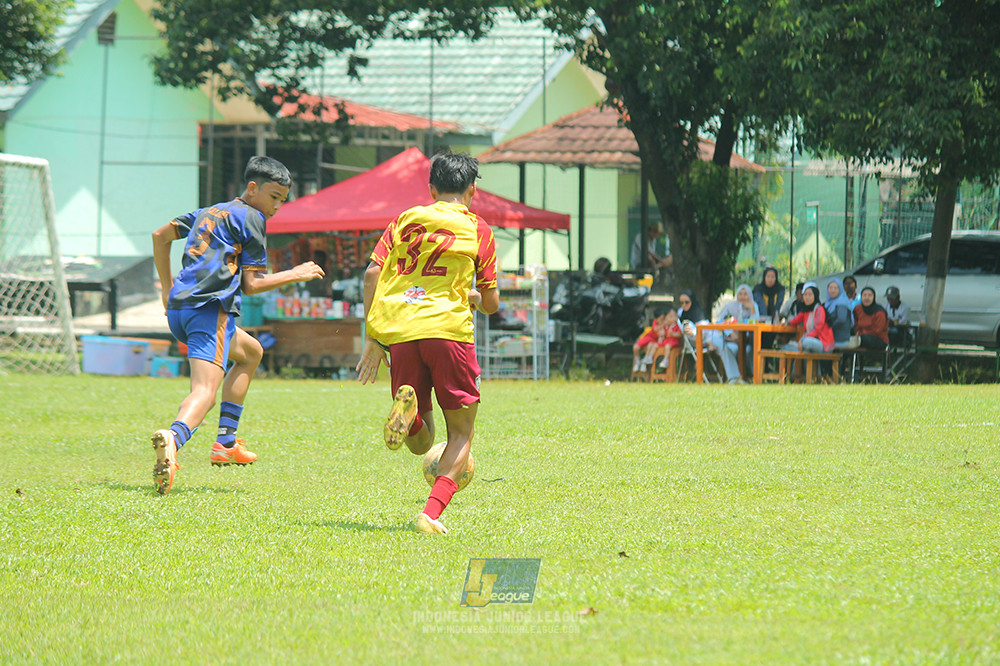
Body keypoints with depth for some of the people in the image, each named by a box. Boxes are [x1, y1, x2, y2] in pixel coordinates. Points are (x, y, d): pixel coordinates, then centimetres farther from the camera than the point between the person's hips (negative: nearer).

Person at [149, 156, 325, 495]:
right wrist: (295, 275, 11)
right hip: (210, 307, -9)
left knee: (250, 352, 31)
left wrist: (167, 287, 38)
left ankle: (225, 442, 23)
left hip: (177, 308, 9)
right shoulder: (250, 217, 3)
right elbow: (252, 284, 0)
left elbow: (160, 235, 36)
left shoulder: (209, 212, 28)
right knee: (205, 390, -23)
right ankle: (173, 437, -55)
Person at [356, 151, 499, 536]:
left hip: (399, 331, 3)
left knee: (421, 444, 13)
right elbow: (491, 304, 11)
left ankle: (407, 407, -23)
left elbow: (371, 274, 7)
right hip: (448, 328, -3)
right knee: (461, 432, 8)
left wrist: (372, 339, 8)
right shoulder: (477, 230, 12)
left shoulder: (406, 219, 18)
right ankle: (432, 513, -14)